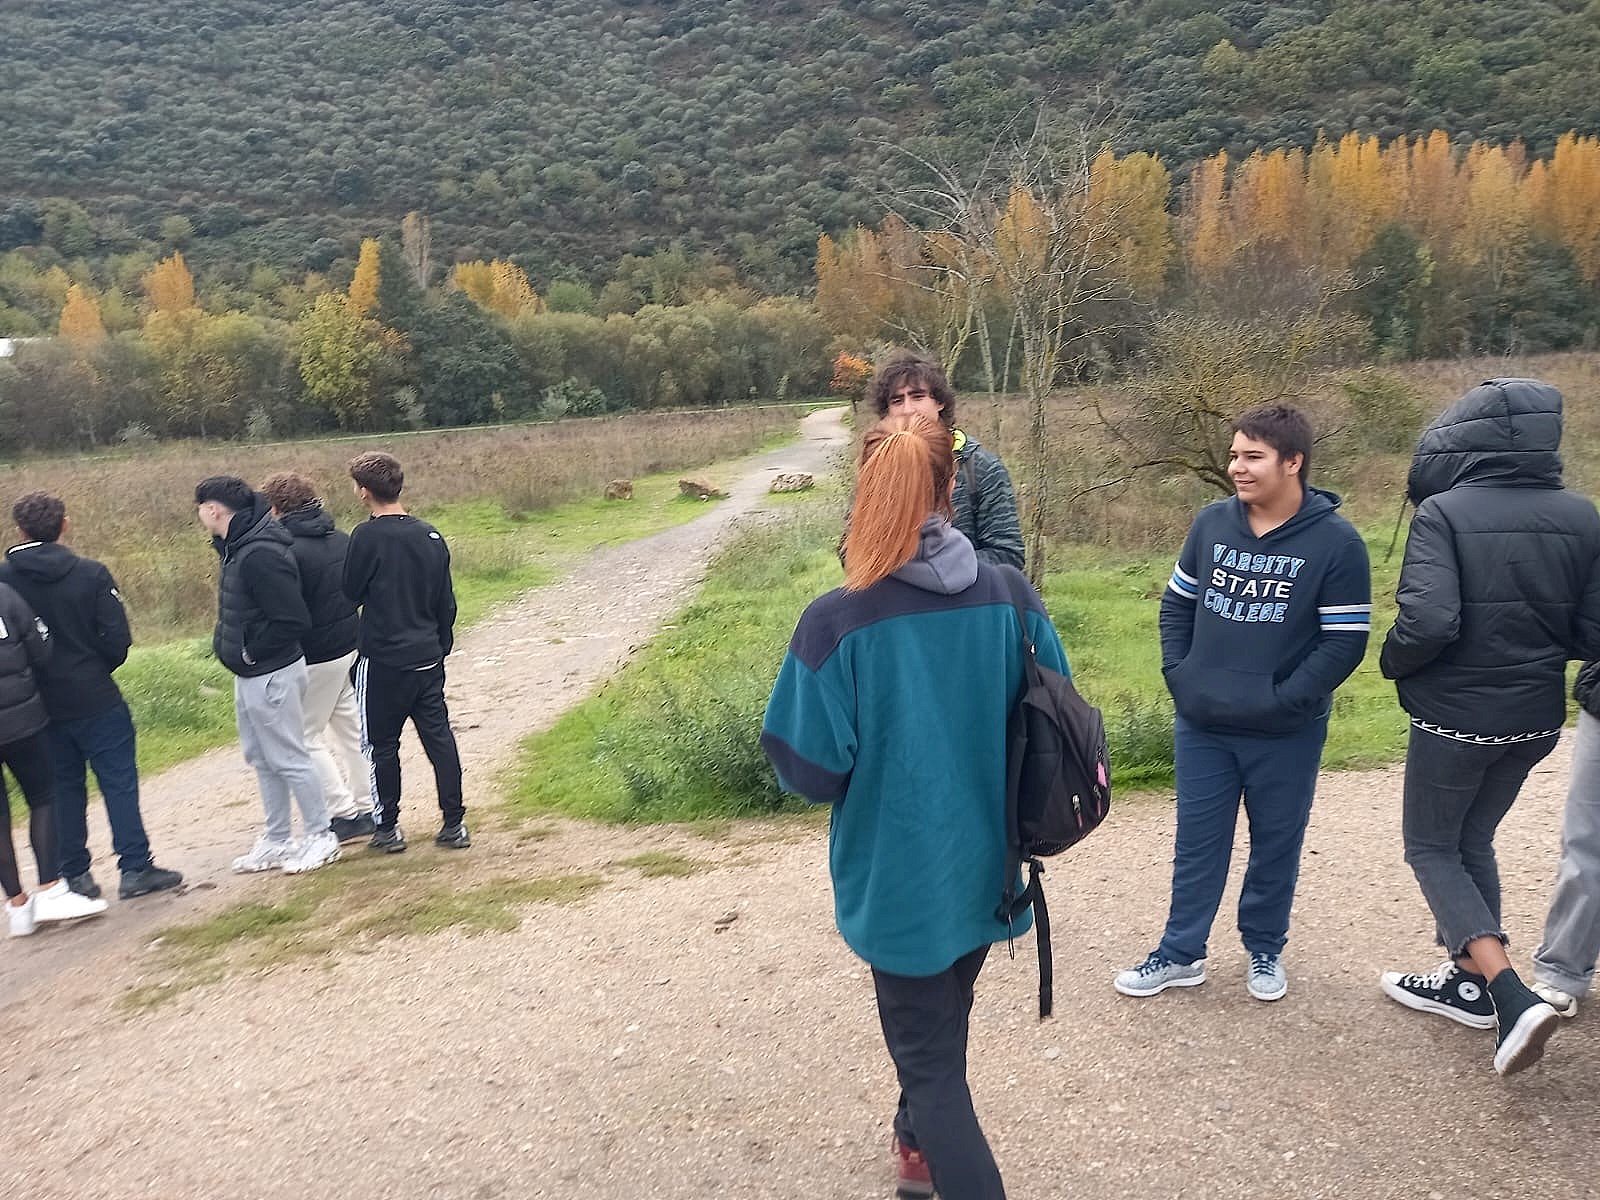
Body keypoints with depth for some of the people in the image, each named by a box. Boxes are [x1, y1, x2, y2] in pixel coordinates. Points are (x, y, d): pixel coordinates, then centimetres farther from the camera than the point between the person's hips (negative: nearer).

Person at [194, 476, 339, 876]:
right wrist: (231, 645, 10)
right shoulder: (236, 547, 7)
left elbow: (293, 620, -27)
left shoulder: (261, 554, -24)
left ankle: (320, 836, 15)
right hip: (250, 674, 10)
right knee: (261, 759, 18)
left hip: (272, 674, -10)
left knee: (288, 759, 1)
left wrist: (251, 652, -17)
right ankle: (276, 840, 29)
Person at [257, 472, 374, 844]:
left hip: (316, 658, -8)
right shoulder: (342, 540, 6)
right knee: (350, 729, 17)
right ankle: (366, 810, 24)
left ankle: (345, 814, 6)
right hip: (350, 648, 8)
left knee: (306, 736, 6)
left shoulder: (288, 552, -19)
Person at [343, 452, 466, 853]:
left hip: (383, 659, -5)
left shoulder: (368, 535, -13)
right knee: (439, 737, 10)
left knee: (381, 744, 8)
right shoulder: (430, 535, 4)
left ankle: (387, 828, 16)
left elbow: (351, 593, -5)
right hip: (428, 657, 5)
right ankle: (455, 824, 13)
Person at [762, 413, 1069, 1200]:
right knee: (942, 1024, 29)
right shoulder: (1012, 596, -10)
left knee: (930, 1060, 13)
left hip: (900, 879, -5)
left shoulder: (837, 621, -23)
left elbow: (808, 772, -18)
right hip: (986, 864, 5)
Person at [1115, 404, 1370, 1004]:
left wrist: (1285, 700, -17)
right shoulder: (1211, 523, 0)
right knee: (1197, 843, 12)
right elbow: (1177, 603, 10)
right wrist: (1177, 675, -1)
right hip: (1201, 725, 3)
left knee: (1276, 844, 14)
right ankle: (1181, 954, 25)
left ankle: (1265, 951, 34)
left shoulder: (1336, 541, -11)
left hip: (1286, 735, -3)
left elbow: (1345, 641, -11)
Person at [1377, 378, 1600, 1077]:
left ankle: (1512, 997, -2)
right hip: (1535, 719, 6)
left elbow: (1427, 622, -28)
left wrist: (1393, 663, -7)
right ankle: (1471, 982, 33)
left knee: (1431, 848, 12)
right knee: (1473, 842, 23)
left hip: (1455, 717, -6)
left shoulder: (1443, 513, -19)